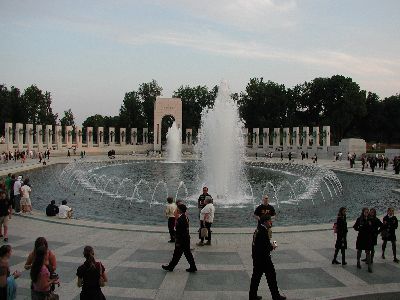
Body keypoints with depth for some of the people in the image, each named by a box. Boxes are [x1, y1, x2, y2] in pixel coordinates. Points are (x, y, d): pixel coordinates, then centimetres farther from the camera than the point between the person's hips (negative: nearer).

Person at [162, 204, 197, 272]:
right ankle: (193, 267, 18)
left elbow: (179, 231, -22)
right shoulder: (186, 217, 7)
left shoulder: (180, 219, -23)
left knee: (177, 254, 5)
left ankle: (170, 267, 19)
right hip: (186, 239, 9)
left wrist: (178, 242, -18)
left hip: (181, 240, -9)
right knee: (188, 253, 14)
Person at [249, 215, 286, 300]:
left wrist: (270, 245, 10)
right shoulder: (263, 231, -21)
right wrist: (272, 247, -5)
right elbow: (265, 247, -23)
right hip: (263, 258, -9)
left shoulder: (258, 229, 8)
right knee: (271, 276, 5)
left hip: (256, 257, 9)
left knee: (256, 277, 15)